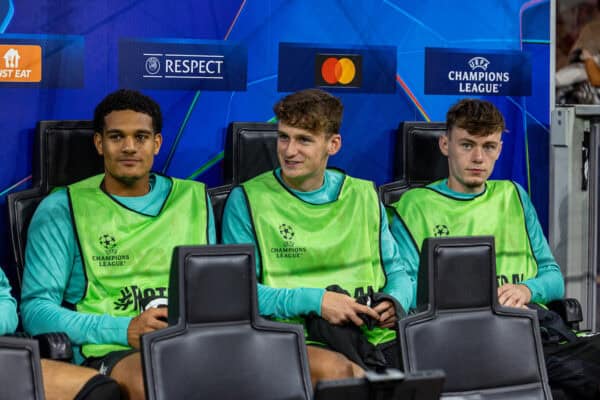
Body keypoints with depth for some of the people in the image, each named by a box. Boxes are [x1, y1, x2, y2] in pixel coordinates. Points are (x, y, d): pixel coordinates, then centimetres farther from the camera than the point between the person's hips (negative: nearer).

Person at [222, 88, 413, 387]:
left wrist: (396, 301, -1)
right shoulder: (247, 200, 5)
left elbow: (396, 271, 23)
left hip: (375, 336, 3)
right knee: (334, 370, -38)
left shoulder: (364, 196, 17)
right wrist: (314, 300, -12)